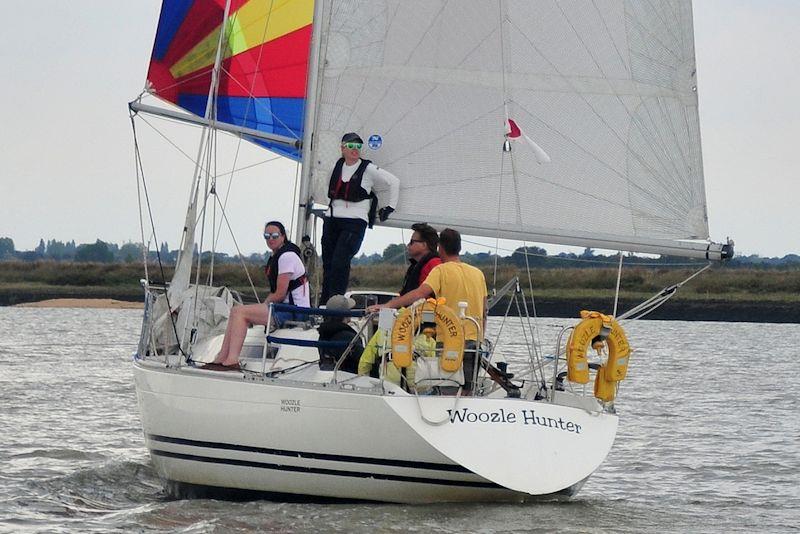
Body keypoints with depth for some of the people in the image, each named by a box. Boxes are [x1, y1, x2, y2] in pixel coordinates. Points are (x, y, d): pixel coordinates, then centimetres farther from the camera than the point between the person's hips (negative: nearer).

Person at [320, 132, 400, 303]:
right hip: (332, 219, 6)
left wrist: (390, 207, 8)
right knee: (327, 262, 4)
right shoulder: (337, 166, 12)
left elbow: (393, 182, 6)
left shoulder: (369, 169, -3)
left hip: (355, 222, -5)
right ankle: (324, 303, 8)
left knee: (340, 262, -19)